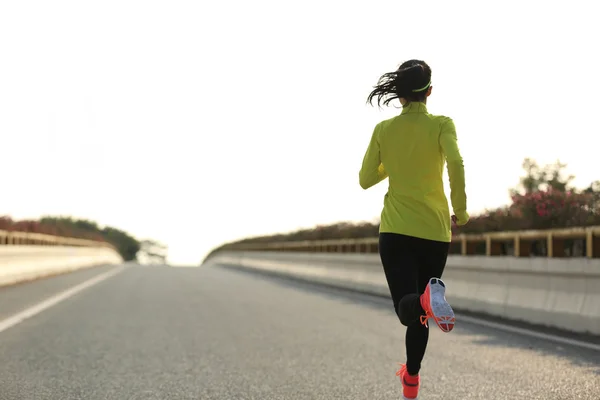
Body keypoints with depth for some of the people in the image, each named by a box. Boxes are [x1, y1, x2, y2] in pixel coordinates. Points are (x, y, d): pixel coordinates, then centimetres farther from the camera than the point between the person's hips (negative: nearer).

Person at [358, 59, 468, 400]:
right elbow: (456, 164, -21)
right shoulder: (441, 125, -4)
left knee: (408, 306, -3)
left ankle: (428, 298, -38)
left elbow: (366, 180, 7)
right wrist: (461, 211, -10)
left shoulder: (384, 129, 3)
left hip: (396, 229, 0)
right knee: (420, 311, 16)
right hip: (435, 230, 0)